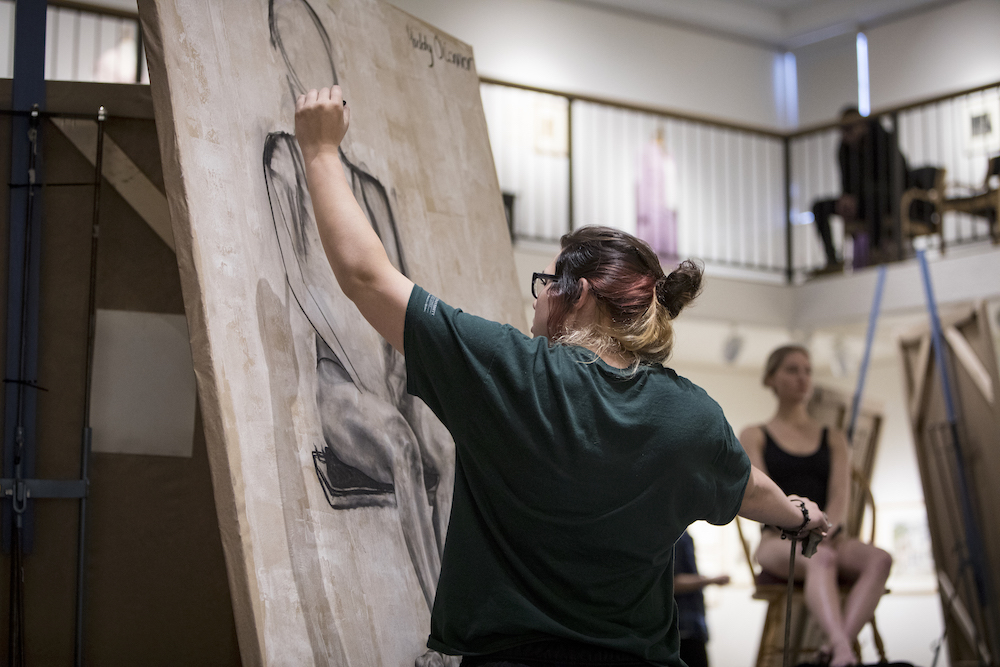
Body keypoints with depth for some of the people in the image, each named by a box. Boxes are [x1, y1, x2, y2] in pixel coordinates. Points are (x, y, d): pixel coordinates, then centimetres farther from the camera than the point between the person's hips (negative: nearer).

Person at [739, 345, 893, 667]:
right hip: (779, 539, -4)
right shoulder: (754, 436, 14)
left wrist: (828, 529, -16)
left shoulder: (833, 438, 23)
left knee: (880, 559, -32)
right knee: (821, 559, -40)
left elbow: (840, 495, 7)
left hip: (828, 539, 4)